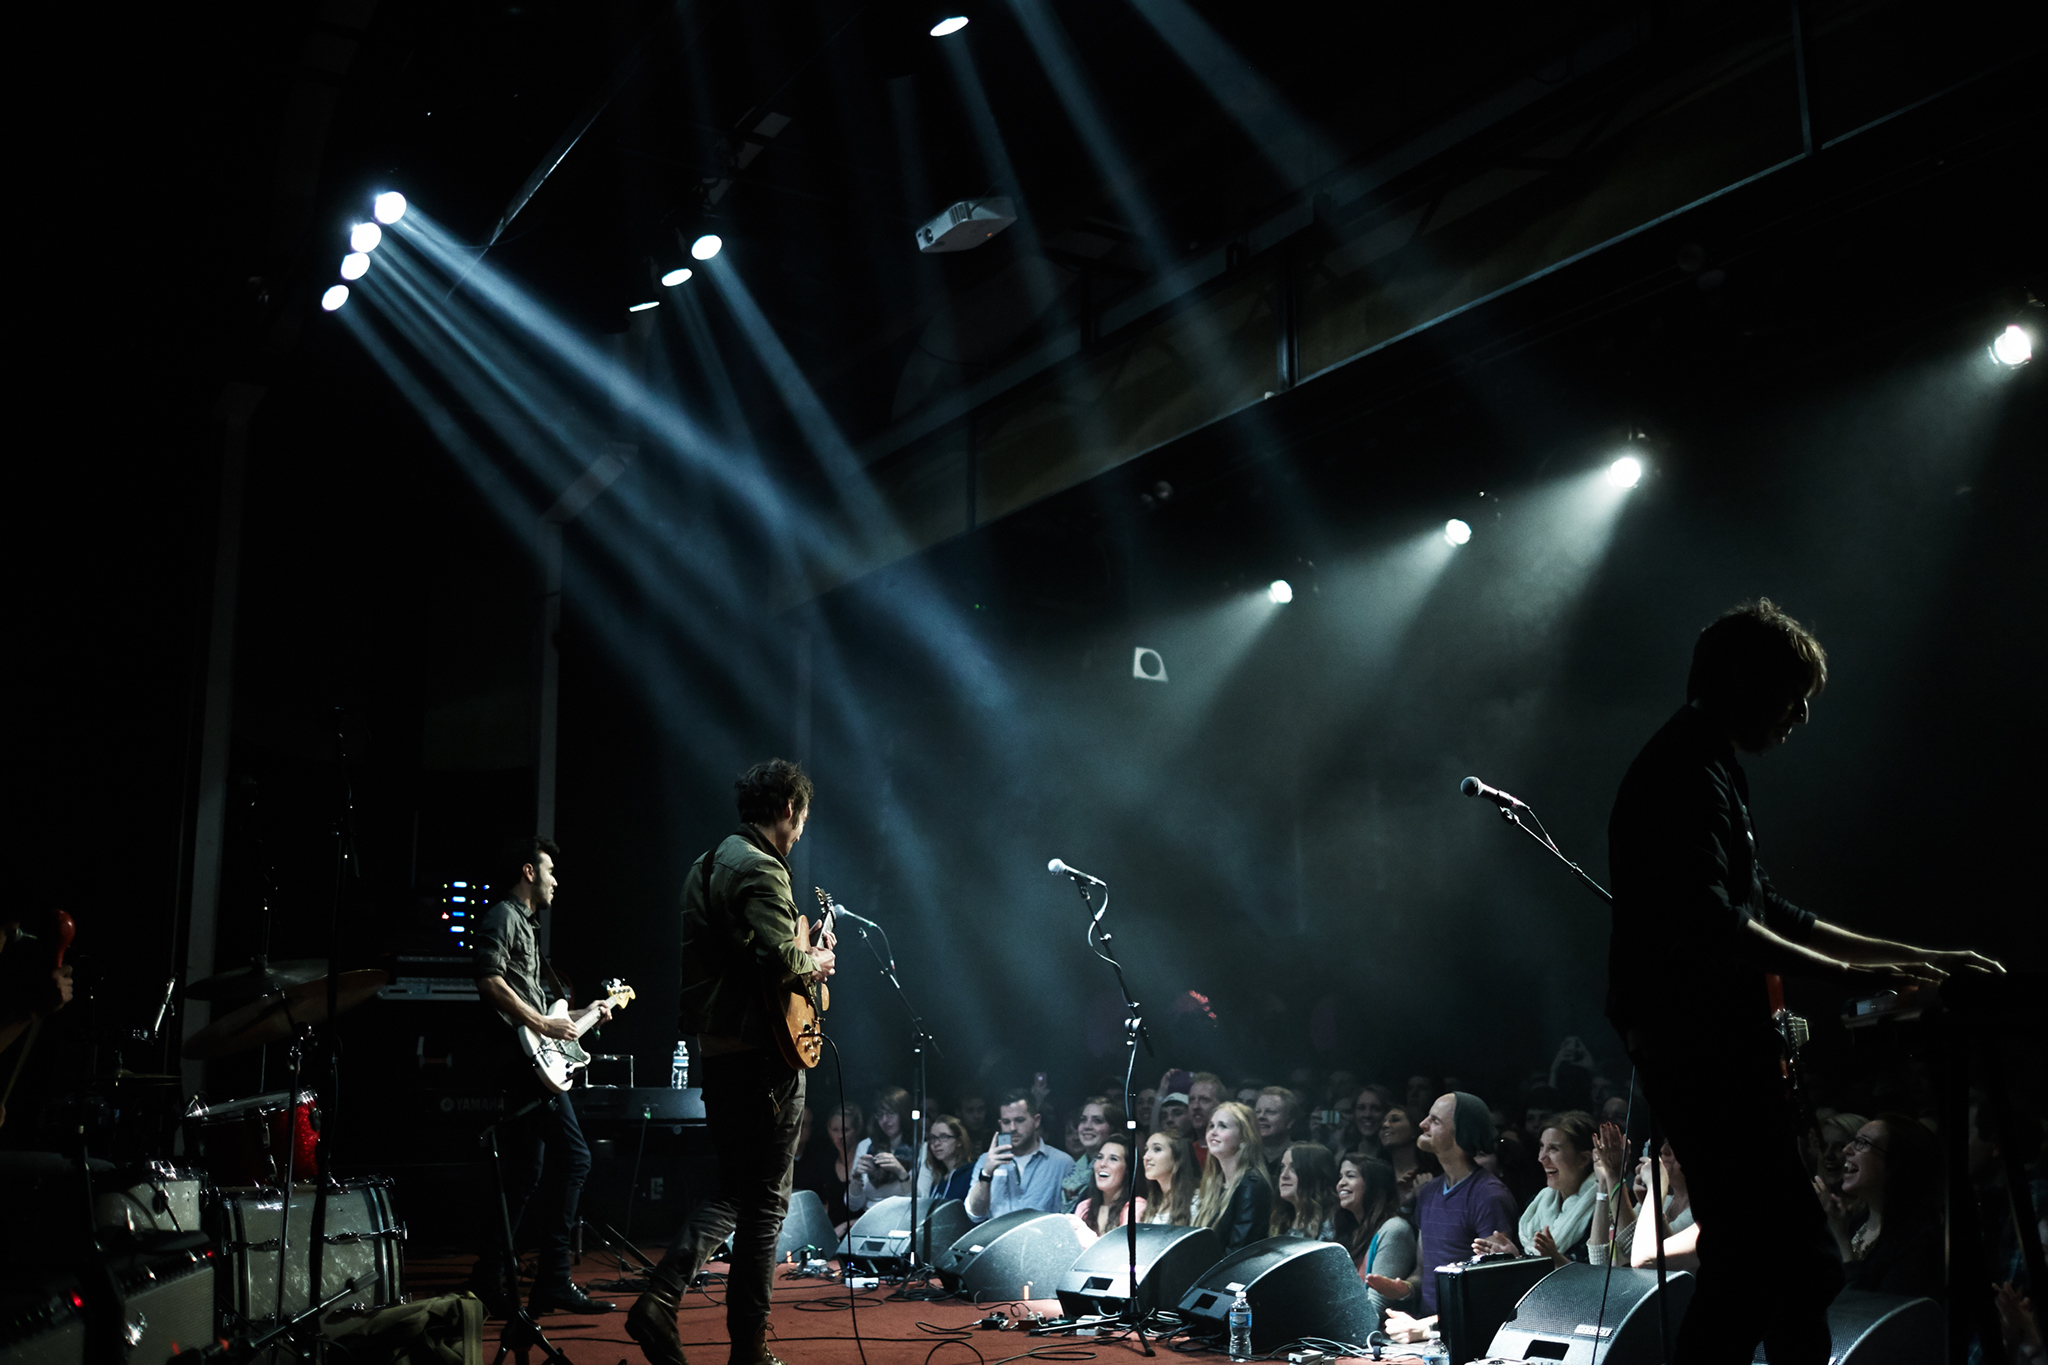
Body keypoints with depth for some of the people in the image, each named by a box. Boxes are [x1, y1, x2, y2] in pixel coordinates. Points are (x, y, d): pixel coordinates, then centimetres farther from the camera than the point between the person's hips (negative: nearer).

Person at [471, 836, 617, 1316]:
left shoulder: (526, 926, 26)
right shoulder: (502, 917, -5)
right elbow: (490, 980, -19)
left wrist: (587, 1014, 23)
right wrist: (544, 1025, -19)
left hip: (532, 1063, 11)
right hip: (524, 1060, -11)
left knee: (526, 1174, 10)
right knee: (573, 1157, -12)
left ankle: (492, 1281, 14)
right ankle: (553, 1280, -8)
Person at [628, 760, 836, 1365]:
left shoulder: (705, 866, 15)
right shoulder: (761, 871, -15)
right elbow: (780, 958, -28)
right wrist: (816, 963, -7)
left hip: (714, 1050, 9)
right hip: (762, 1057, -9)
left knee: (731, 1192, 17)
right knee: (765, 1203, 1)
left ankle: (659, 1299, 1)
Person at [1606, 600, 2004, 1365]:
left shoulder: (1710, 774, 23)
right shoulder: (1687, 774, -11)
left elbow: (1767, 916, 26)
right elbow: (1709, 927, -23)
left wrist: (1911, 956, 23)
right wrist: (1844, 975, -22)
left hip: (1710, 1048, 11)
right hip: (1700, 1045, -11)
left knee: (1749, 1255, 14)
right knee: (1800, 1258, -13)